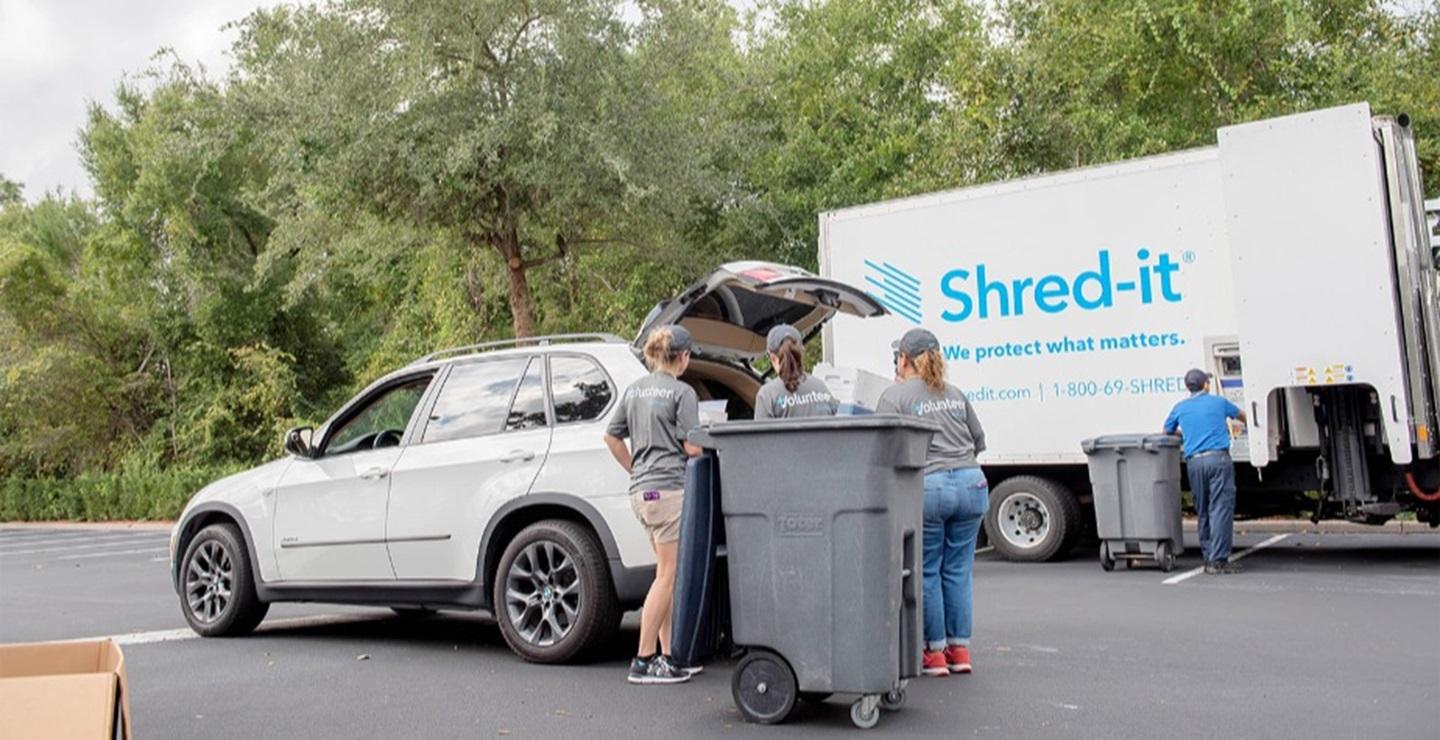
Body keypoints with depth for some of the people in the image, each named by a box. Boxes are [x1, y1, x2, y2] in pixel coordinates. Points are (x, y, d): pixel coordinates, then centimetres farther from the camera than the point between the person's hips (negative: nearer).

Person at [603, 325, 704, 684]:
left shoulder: (635, 389, 14)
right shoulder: (682, 392, -9)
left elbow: (612, 437, 17)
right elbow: (691, 447, -11)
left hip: (642, 492, 8)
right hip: (669, 489, -8)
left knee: (668, 574, 14)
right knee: (668, 576, -3)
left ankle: (668, 655, 18)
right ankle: (644, 661, -1)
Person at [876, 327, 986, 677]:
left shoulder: (895, 396, -1)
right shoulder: (954, 394, 18)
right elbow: (979, 441, 23)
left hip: (927, 488, -5)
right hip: (971, 484, 5)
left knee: (927, 573, 6)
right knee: (958, 570, 12)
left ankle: (935, 652, 13)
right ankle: (959, 650, 18)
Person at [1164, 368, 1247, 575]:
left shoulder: (1180, 408, 15)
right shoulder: (1219, 402, 13)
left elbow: (1167, 432, 27)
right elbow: (1241, 416, 33)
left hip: (1194, 462, 3)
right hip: (1218, 458, -3)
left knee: (1203, 512, 11)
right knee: (1221, 508, -6)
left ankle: (1209, 558, 12)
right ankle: (1218, 560, -13)